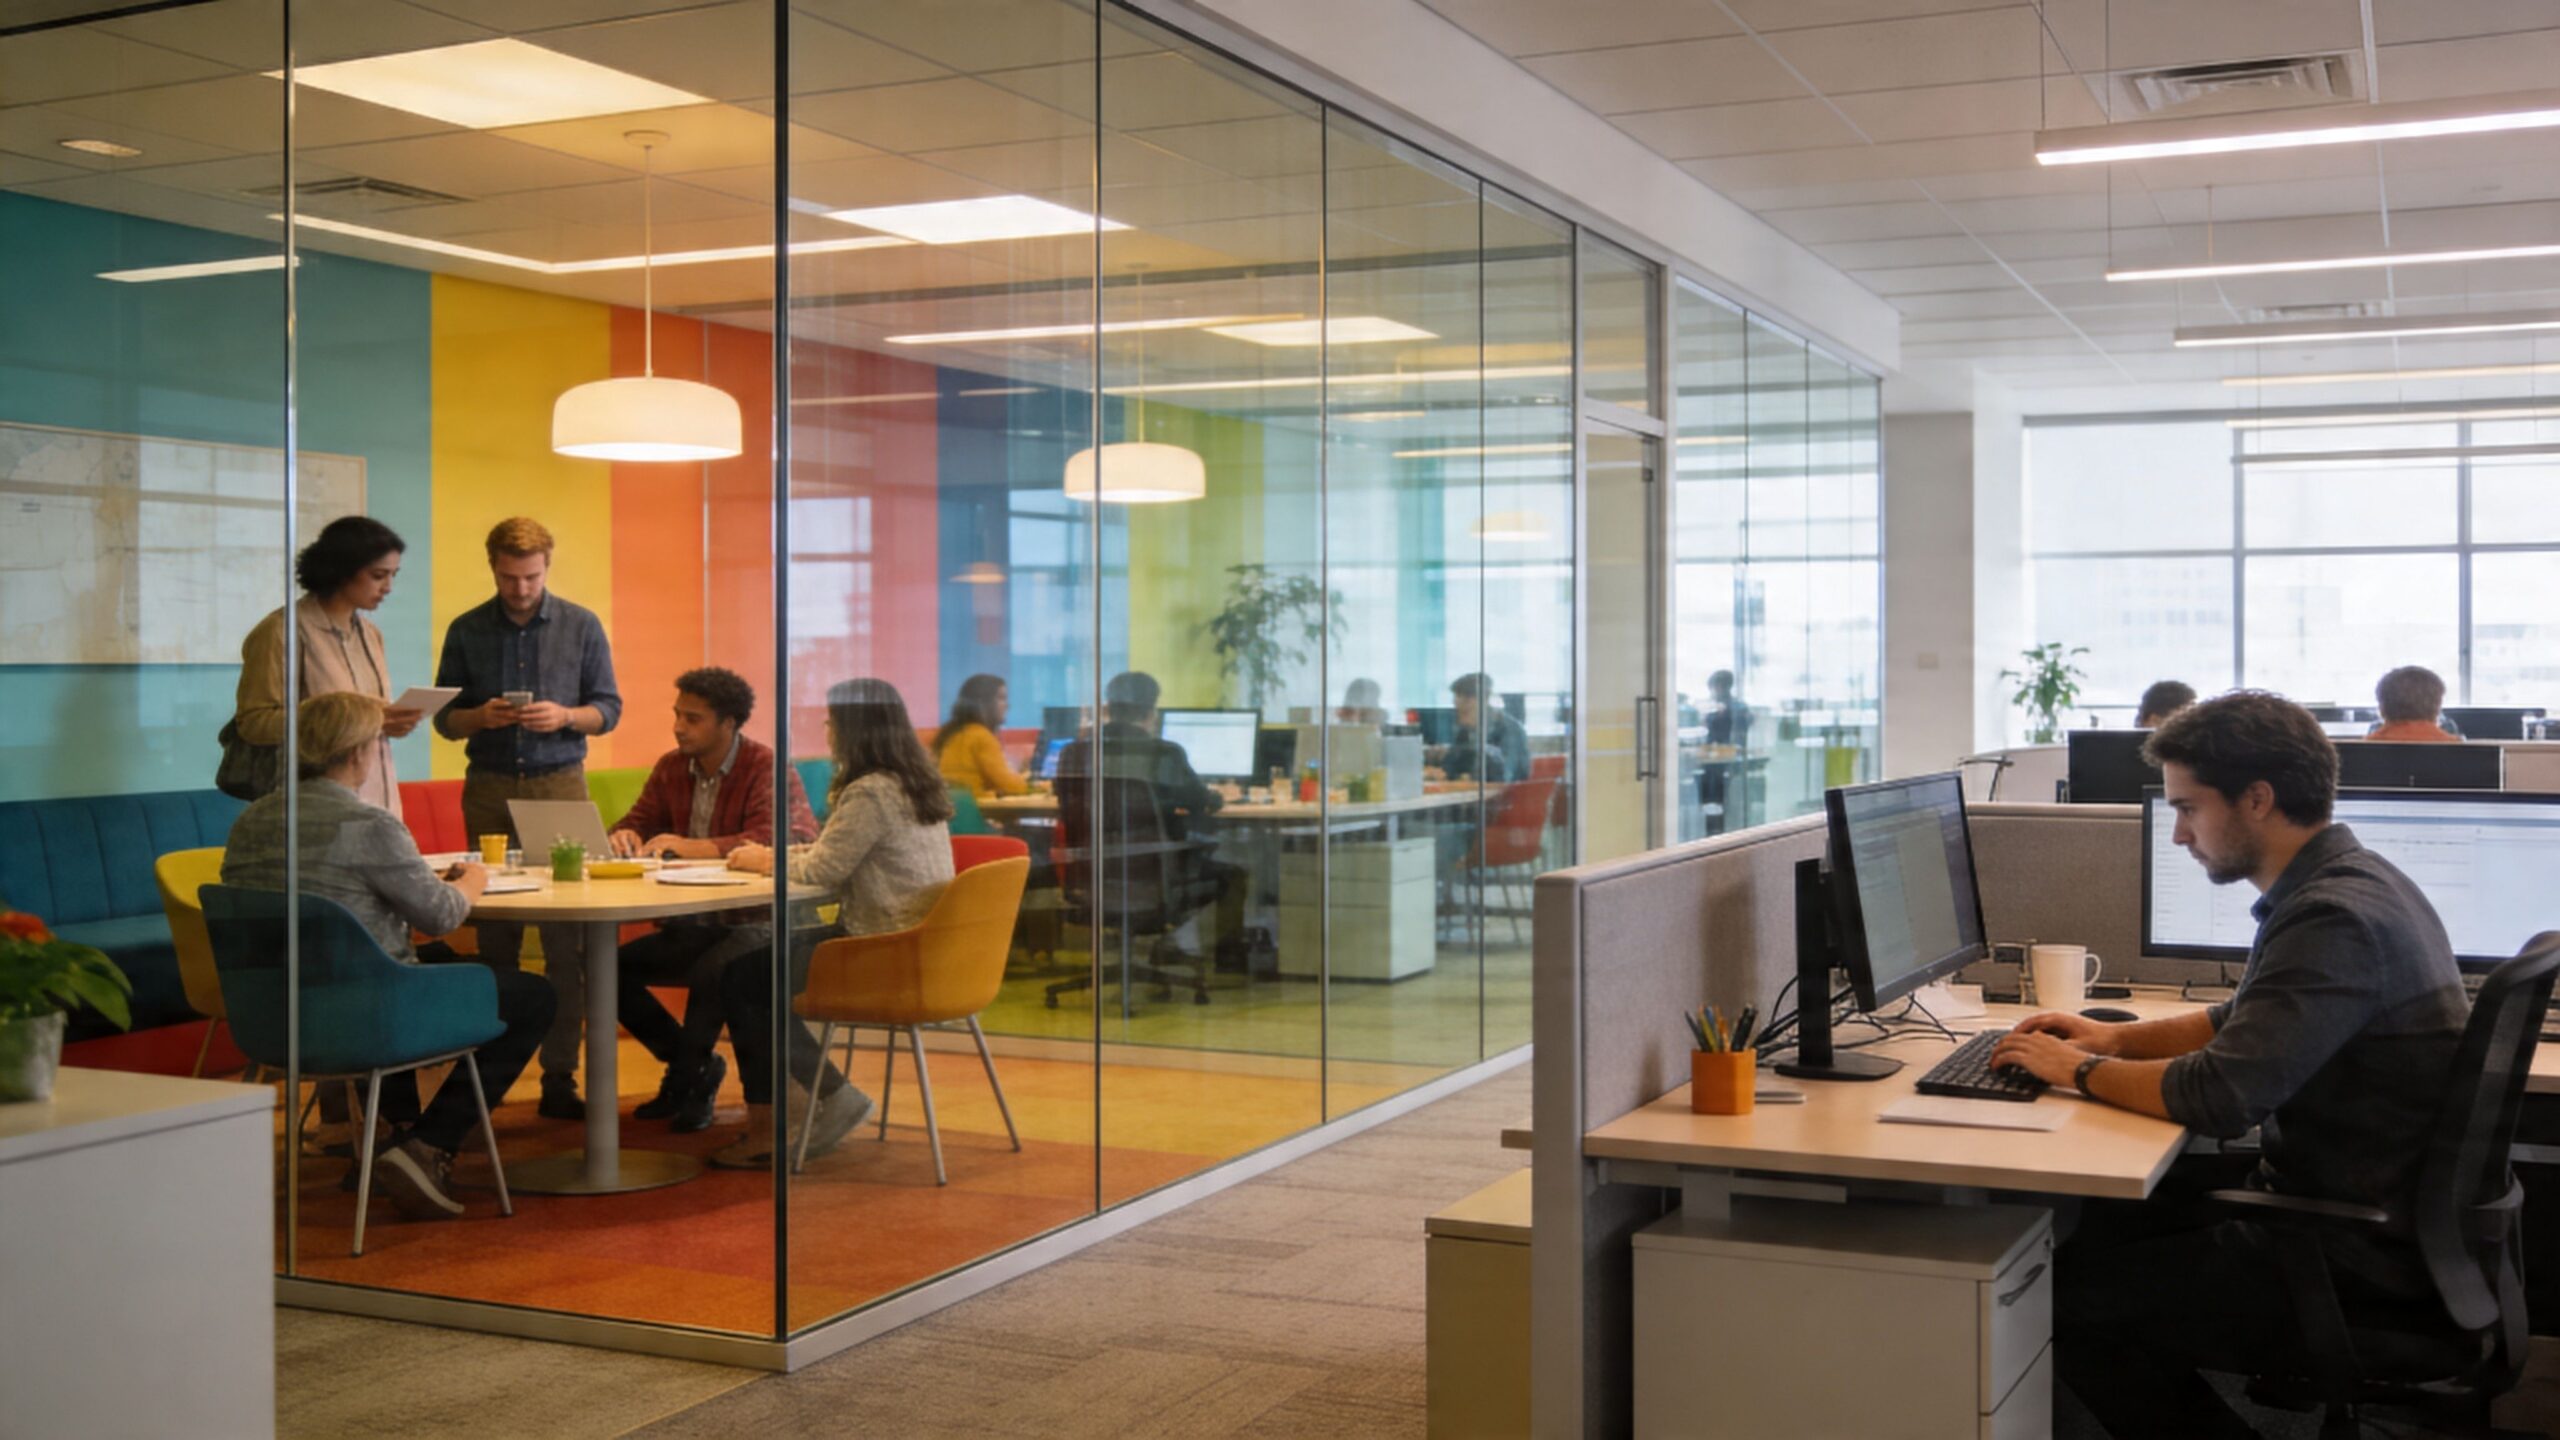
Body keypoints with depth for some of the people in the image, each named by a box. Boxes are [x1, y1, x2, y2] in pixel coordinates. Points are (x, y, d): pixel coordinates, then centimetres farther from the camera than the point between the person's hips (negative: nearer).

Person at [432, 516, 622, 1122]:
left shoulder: (581, 626, 5)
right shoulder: (466, 631, 7)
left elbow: (608, 707, 6)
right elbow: (444, 718, 10)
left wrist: (564, 716, -13)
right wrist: (480, 717, -11)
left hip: (559, 784, -1)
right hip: (489, 789, 1)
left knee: (565, 941, -5)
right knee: (494, 939, 2)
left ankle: (559, 1077, -2)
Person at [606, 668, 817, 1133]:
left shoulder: (768, 767, -12)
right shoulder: (671, 767, 9)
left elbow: (766, 844, -25)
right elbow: (638, 820, 13)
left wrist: (691, 846, -35)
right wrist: (624, 835, -12)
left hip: (757, 923, -7)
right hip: (692, 924, 7)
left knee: (711, 970, -35)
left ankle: (687, 1084, -11)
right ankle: (697, 1064, 6)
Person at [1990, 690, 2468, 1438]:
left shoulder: (2333, 918, -25)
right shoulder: (2350, 880, 8)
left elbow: (2219, 1096, -30)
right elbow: (2251, 1020, 23)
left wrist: (2079, 1070, -14)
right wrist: (2117, 1037, 11)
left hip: (2359, 1262, -10)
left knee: (2071, 1293, -7)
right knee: (2106, 1219, 15)